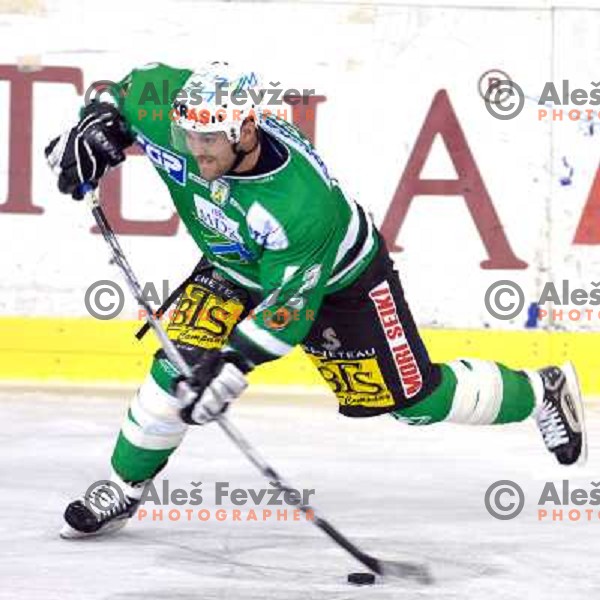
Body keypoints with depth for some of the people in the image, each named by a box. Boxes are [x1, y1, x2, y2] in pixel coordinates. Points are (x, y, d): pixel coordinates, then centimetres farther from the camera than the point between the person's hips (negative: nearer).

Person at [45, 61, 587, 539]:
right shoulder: (175, 115, -30)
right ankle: (122, 490, 2)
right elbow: (139, 85, -7)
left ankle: (541, 393, 23)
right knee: (181, 362, -15)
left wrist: (233, 364, -41)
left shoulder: (303, 201, -43)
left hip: (339, 277, -5)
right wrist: (94, 128, -19)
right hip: (236, 267, 5)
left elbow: (292, 300, -36)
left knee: (414, 397, 0)